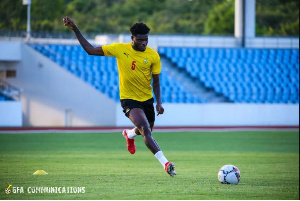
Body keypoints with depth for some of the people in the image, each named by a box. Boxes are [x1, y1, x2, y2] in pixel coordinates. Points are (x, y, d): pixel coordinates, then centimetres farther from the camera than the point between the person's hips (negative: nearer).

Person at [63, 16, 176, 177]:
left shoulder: (153, 56, -8)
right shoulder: (119, 49, -10)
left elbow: (156, 81, 2)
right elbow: (90, 49, -3)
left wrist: (159, 102, -11)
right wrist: (75, 29, -7)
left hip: (147, 99, 4)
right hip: (129, 99, -4)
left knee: (146, 131, 22)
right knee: (145, 130, -23)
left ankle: (129, 134, 59)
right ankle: (165, 163, -31)